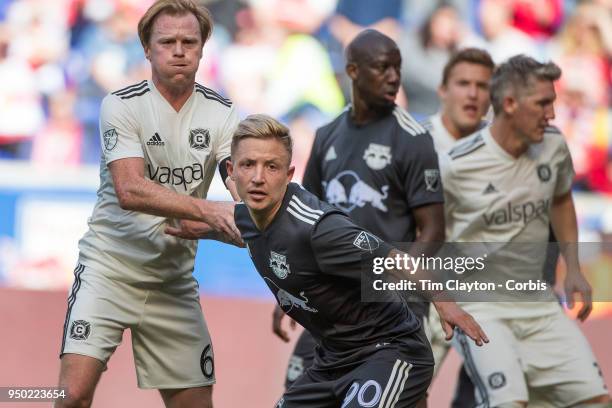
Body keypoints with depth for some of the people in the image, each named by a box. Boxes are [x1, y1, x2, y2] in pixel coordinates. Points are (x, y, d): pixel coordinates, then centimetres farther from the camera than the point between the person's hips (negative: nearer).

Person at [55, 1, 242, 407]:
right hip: (109, 268, -4)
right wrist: (207, 210, -36)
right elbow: (130, 190, -24)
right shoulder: (122, 105, -10)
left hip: (174, 278, 4)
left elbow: (242, 183, -11)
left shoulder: (220, 112, 2)